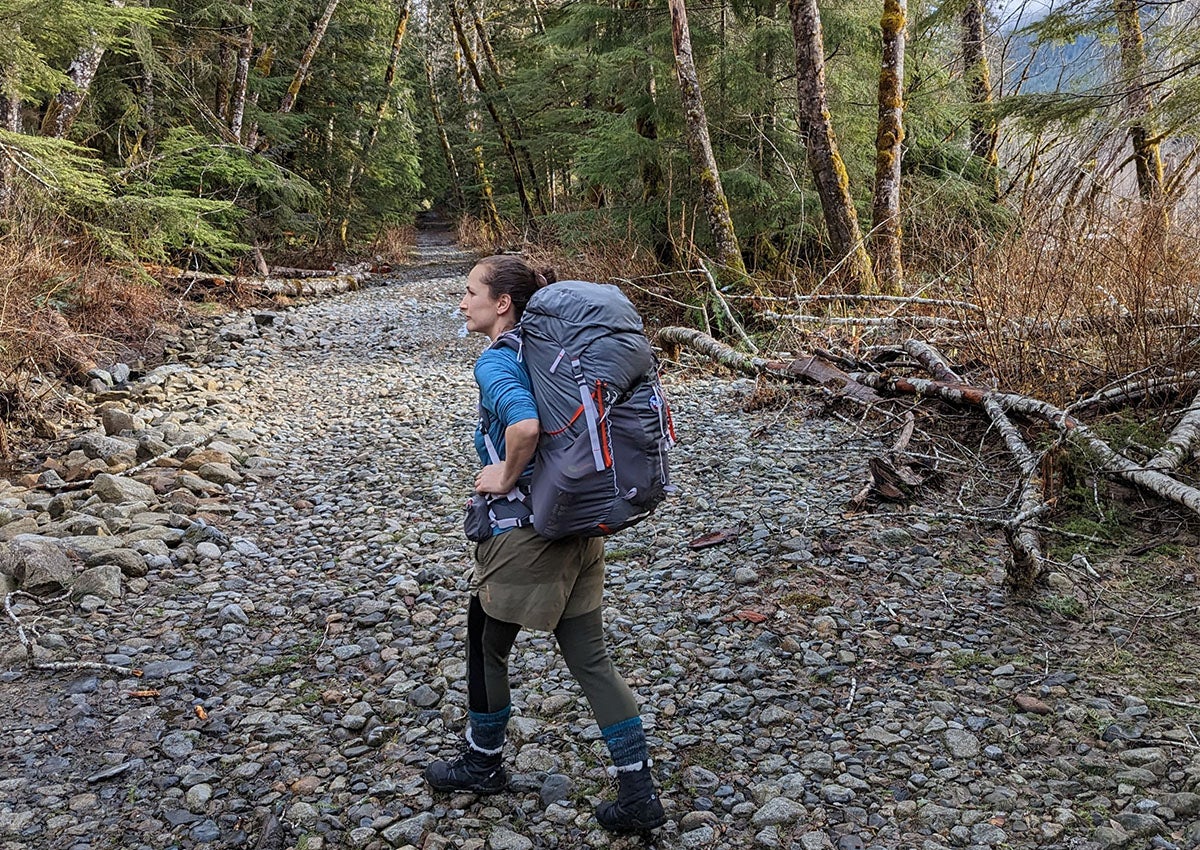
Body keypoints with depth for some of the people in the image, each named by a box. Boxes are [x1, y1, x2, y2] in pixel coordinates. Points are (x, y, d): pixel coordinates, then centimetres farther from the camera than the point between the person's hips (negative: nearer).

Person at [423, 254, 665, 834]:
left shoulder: (495, 361, -15)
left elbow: (525, 425, -35)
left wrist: (507, 476, -18)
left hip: (524, 531, -8)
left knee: (486, 647, 17)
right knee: (590, 657, 11)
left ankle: (484, 763, 37)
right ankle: (639, 794, 10)